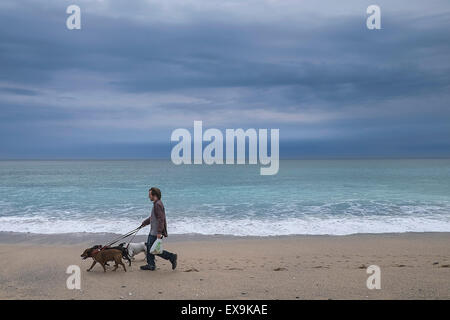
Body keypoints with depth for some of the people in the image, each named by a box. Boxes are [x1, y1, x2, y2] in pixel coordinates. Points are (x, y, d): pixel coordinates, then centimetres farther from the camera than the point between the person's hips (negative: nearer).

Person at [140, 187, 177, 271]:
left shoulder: (158, 204, -20)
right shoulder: (156, 204, 13)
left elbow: (161, 219, -25)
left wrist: (159, 232, -28)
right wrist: (144, 223, 29)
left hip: (156, 233, -10)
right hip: (153, 231, 10)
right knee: (149, 247, 15)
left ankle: (171, 257, 0)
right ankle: (151, 265, 24)